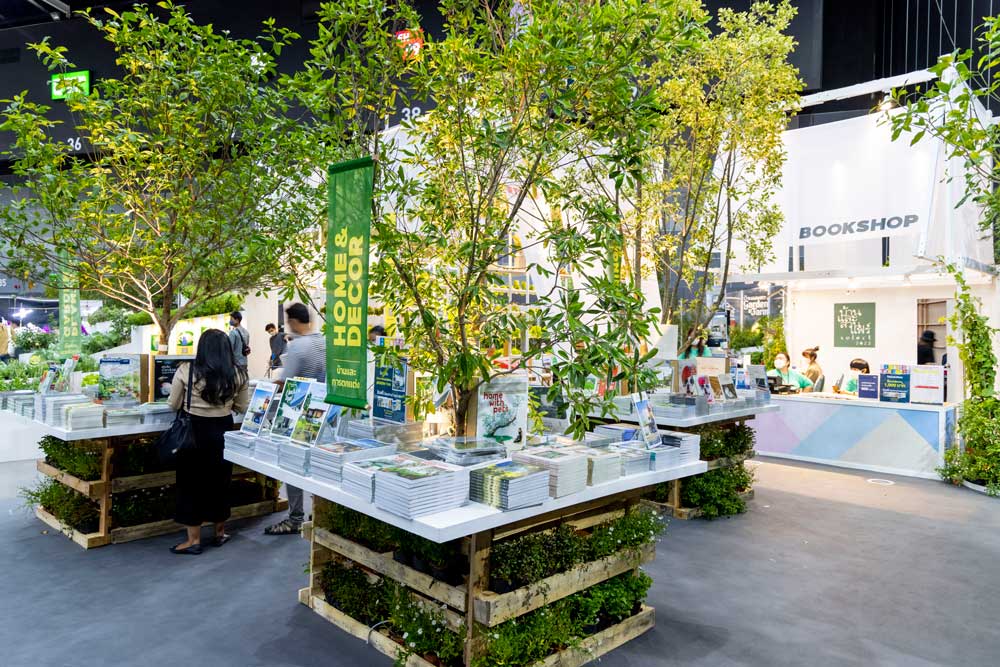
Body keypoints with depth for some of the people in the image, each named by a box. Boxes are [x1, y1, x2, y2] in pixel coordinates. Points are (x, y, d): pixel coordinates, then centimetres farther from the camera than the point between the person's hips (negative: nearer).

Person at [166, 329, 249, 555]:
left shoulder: (186, 370, -11)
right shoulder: (238, 374, -6)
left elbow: (173, 405, 0)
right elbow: (243, 408, 4)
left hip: (194, 431, -2)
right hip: (223, 431, 3)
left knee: (191, 481, 10)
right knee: (220, 481, 16)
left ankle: (193, 540, 16)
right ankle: (220, 533, 30)